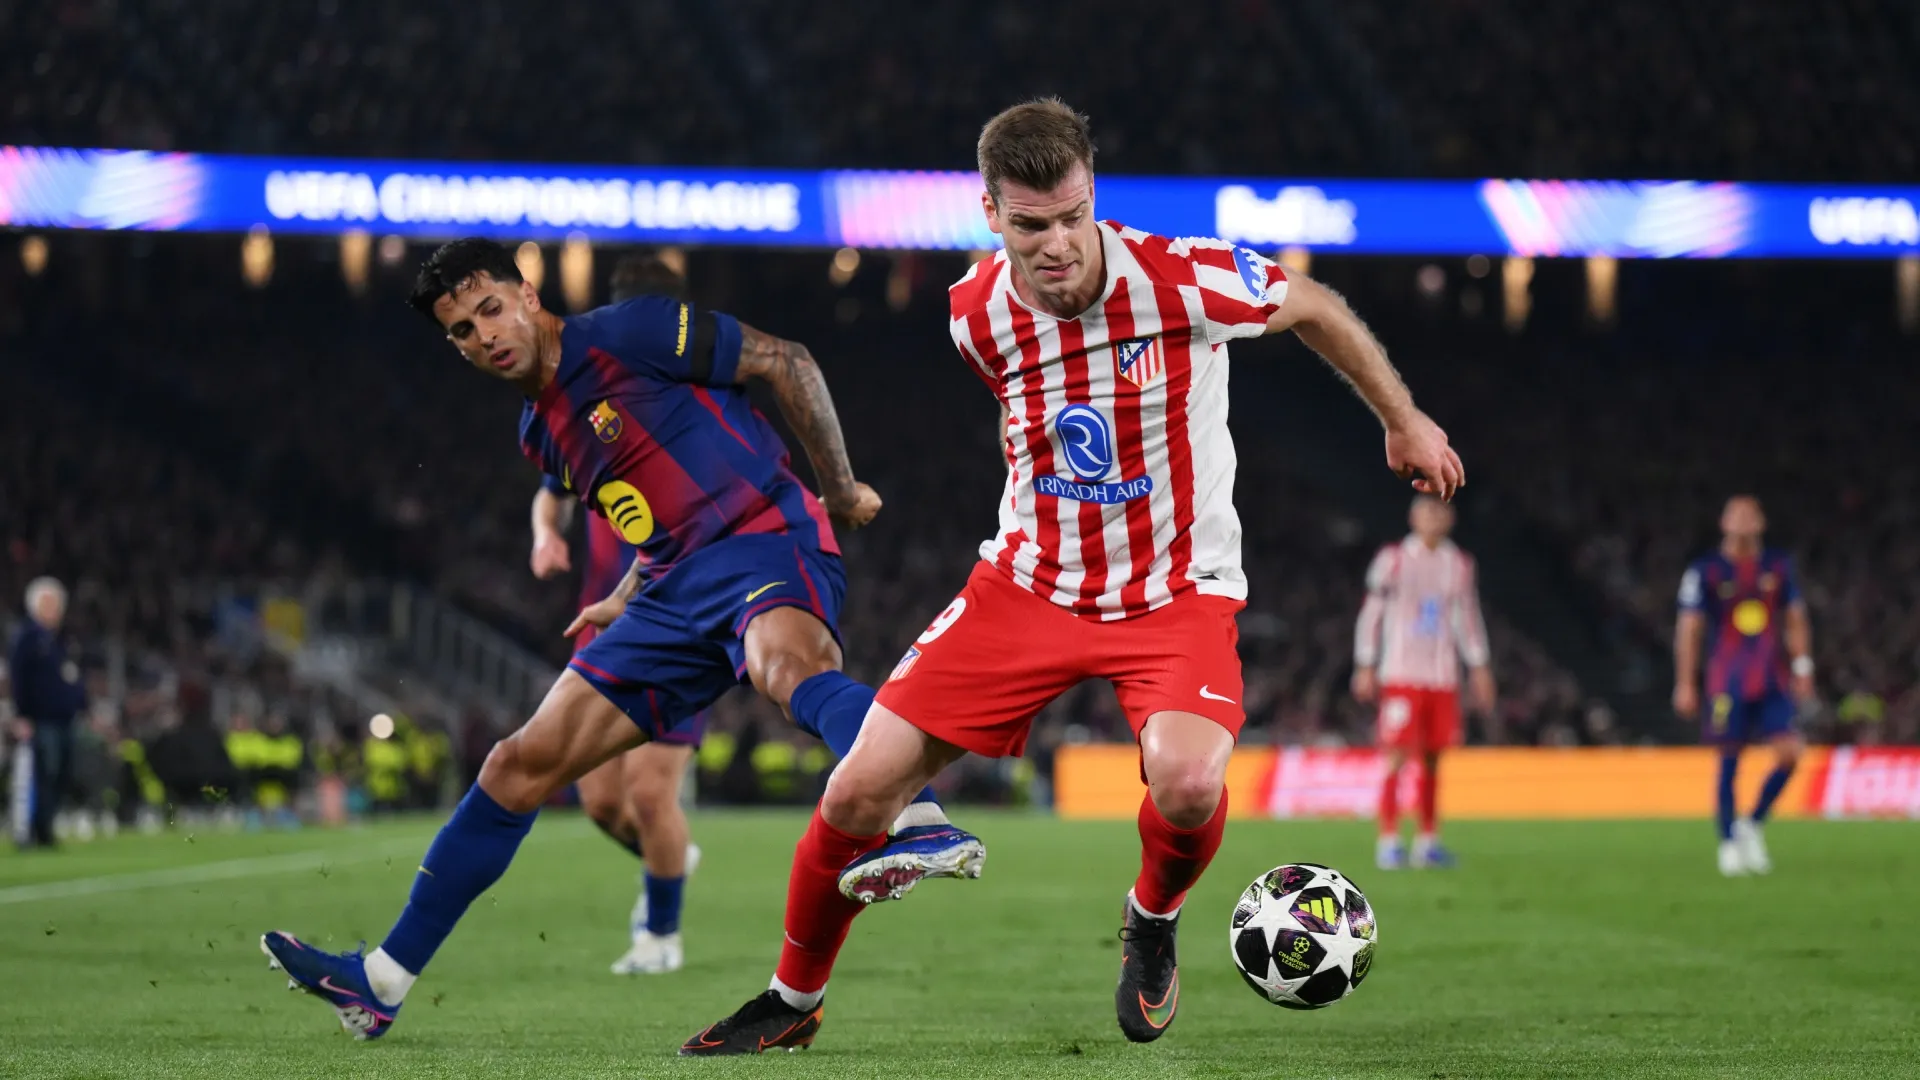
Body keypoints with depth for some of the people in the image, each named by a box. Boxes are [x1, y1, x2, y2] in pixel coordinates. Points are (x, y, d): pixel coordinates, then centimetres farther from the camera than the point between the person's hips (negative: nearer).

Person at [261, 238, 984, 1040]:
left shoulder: (627, 335, -7)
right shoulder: (542, 434, 18)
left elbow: (785, 362, -4)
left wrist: (841, 488, -2)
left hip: (766, 534, -8)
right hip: (677, 587, 8)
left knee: (784, 661, -44)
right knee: (523, 764, 4)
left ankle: (920, 824, -64)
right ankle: (381, 981, 9)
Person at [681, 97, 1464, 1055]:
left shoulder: (1183, 282, -21)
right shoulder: (976, 316, -9)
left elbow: (1312, 309, -1)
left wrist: (1403, 421, 11)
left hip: (1177, 596, -3)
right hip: (1029, 582, 3)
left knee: (1188, 786, -32)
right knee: (859, 791, -5)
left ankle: (1151, 922, 5)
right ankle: (794, 1001, 19)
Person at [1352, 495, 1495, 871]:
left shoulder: (1459, 565, 11)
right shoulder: (1393, 560, -2)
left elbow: (1467, 618, 18)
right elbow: (1371, 614, 0)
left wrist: (1479, 669, 15)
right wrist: (1365, 667, -4)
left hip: (1443, 678, 4)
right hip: (1401, 673, -4)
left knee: (1432, 759, 6)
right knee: (1397, 755, -9)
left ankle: (1427, 840, 13)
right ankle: (1388, 841, -8)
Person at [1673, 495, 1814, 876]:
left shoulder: (1779, 566, 9)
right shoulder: (1705, 571, -2)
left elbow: (1795, 619, 16)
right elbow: (1689, 629, -2)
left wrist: (1802, 667, 7)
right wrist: (1685, 684, -5)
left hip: (1773, 680, 3)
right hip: (1727, 683, -3)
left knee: (1790, 751, -11)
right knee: (1728, 762, 0)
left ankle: (1752, 824, 9)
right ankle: (1729, 844, 13)